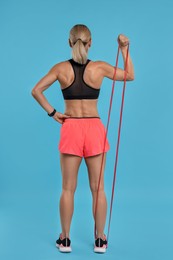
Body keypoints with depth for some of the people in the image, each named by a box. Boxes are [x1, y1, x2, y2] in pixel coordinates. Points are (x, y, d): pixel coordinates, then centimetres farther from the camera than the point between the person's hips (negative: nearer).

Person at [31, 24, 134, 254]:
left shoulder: (61, 68, -2)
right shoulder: (99, 67, -4)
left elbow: (36, 91, -4)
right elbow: (130, 76, 10)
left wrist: (53, 113, 1)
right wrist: (124, 49, 8)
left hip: (71, 129, 0)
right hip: (95, 129, 0)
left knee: (68, 188, 8)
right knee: (98, 188, 8)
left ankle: (65, 239, 14)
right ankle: (100, 240, 15)